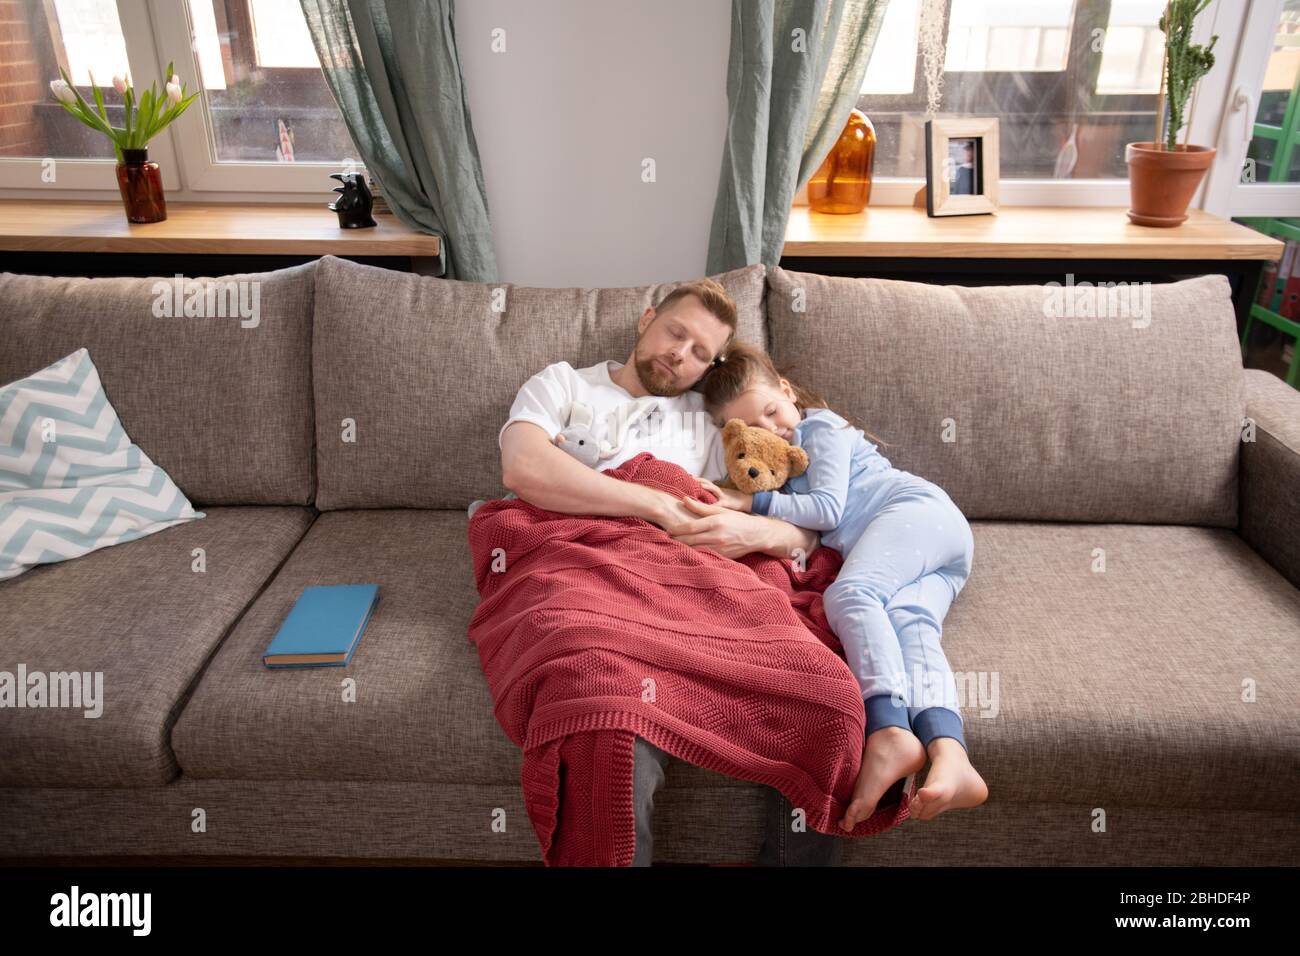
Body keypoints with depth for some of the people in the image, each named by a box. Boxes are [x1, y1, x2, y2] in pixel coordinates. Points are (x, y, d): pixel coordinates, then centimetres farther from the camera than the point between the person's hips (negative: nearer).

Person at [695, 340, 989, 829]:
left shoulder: (821, 427, 7)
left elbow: (828, 509, -6)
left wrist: (755, 503, -8)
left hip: (916, 507, -7)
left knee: (848, 592, -31)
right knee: (909, 624, -23)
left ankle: (888, 733, -50)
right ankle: (949, 756, -50)